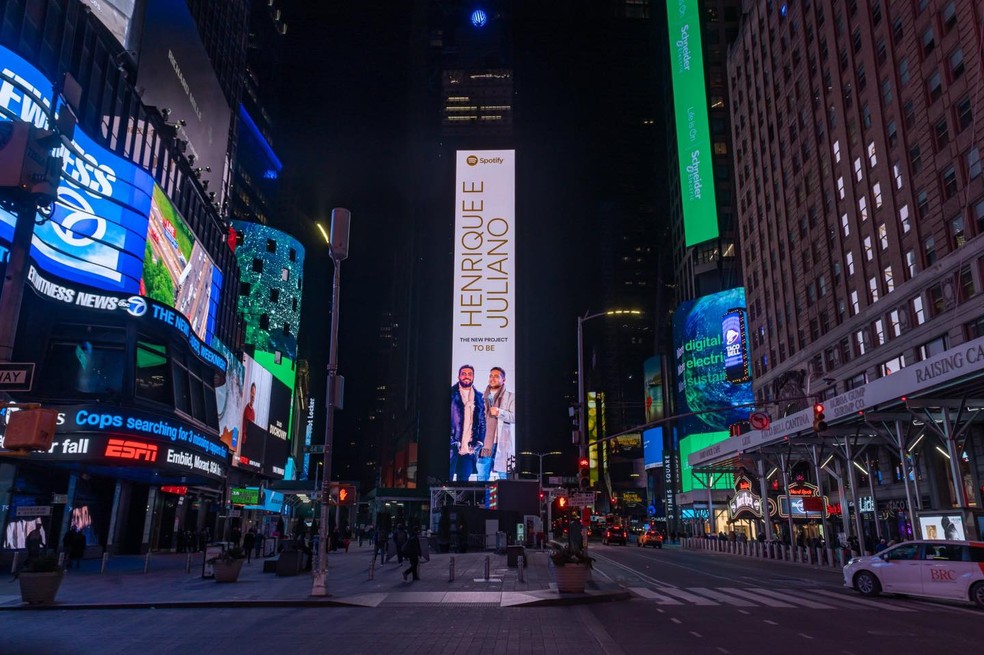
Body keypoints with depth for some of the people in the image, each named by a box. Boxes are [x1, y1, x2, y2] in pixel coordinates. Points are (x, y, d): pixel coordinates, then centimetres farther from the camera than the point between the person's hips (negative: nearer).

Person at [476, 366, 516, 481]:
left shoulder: (510, 397, 7)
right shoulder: (483, 397, 18)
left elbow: (514, 417, -3)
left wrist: (499, 412, -16)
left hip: (502, 443, -3)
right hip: (485, 443, 4)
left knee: (504, 476, -4)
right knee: (482, 477, 3)